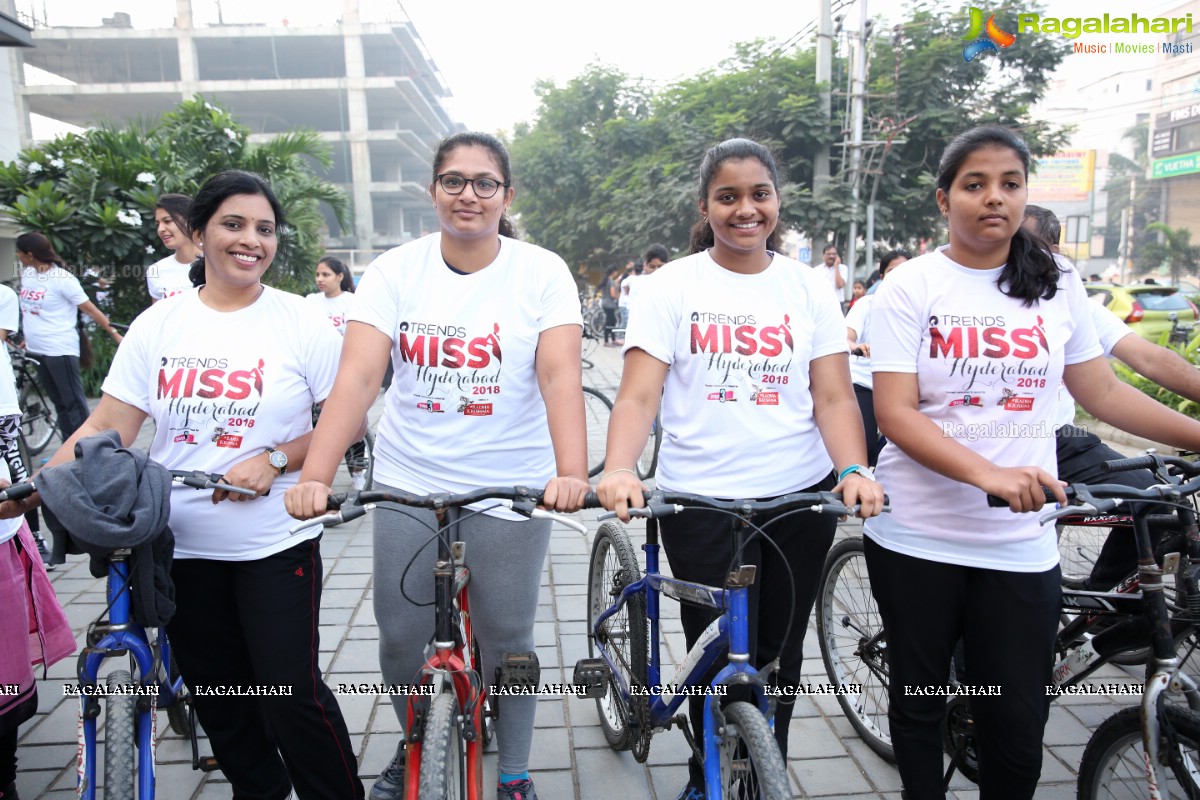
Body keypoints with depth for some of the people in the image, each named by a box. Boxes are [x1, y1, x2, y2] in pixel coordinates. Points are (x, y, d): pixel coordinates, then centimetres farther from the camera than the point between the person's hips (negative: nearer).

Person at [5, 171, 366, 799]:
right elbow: (107, 427, 0)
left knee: (292, 695, -2)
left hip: (276, 545, -3)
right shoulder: (157, 324, 2)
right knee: (218, 699, 15)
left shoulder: (301, 321, -5)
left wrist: (275, 460, -17)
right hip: (181, 546, 4)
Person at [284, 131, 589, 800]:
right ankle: (415, 746, 40)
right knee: (401, 636, 9)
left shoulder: (542, 272, -6)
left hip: (511, 489, -2)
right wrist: (316, 476, -25)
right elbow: (358, 376, -12)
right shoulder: (396, 271, -2)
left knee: (506, 639, 8)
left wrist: (572, 473, -33)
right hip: (409, 485, 2)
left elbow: (560, 376, -18)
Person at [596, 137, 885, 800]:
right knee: (718, 658, 3)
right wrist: (618, 471, -27)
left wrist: (854, 471, -18)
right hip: (700, 500, -2)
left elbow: (834, 397, 0)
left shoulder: (808, 288, 5)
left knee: (778, 656, 14)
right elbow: (637, 396, -9)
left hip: (800, 497, 3)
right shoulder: (671, 286, -1)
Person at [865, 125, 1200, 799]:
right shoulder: (913, 286, -5)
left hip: (1021, 543, 2)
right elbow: (895, 414, -13)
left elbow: (1103, 391, 12)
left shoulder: (1059, 284, 6)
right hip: (916, 538, -2)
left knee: (1018, 721, 6)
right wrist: (989, 474, -26)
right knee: (918, 697, 14)